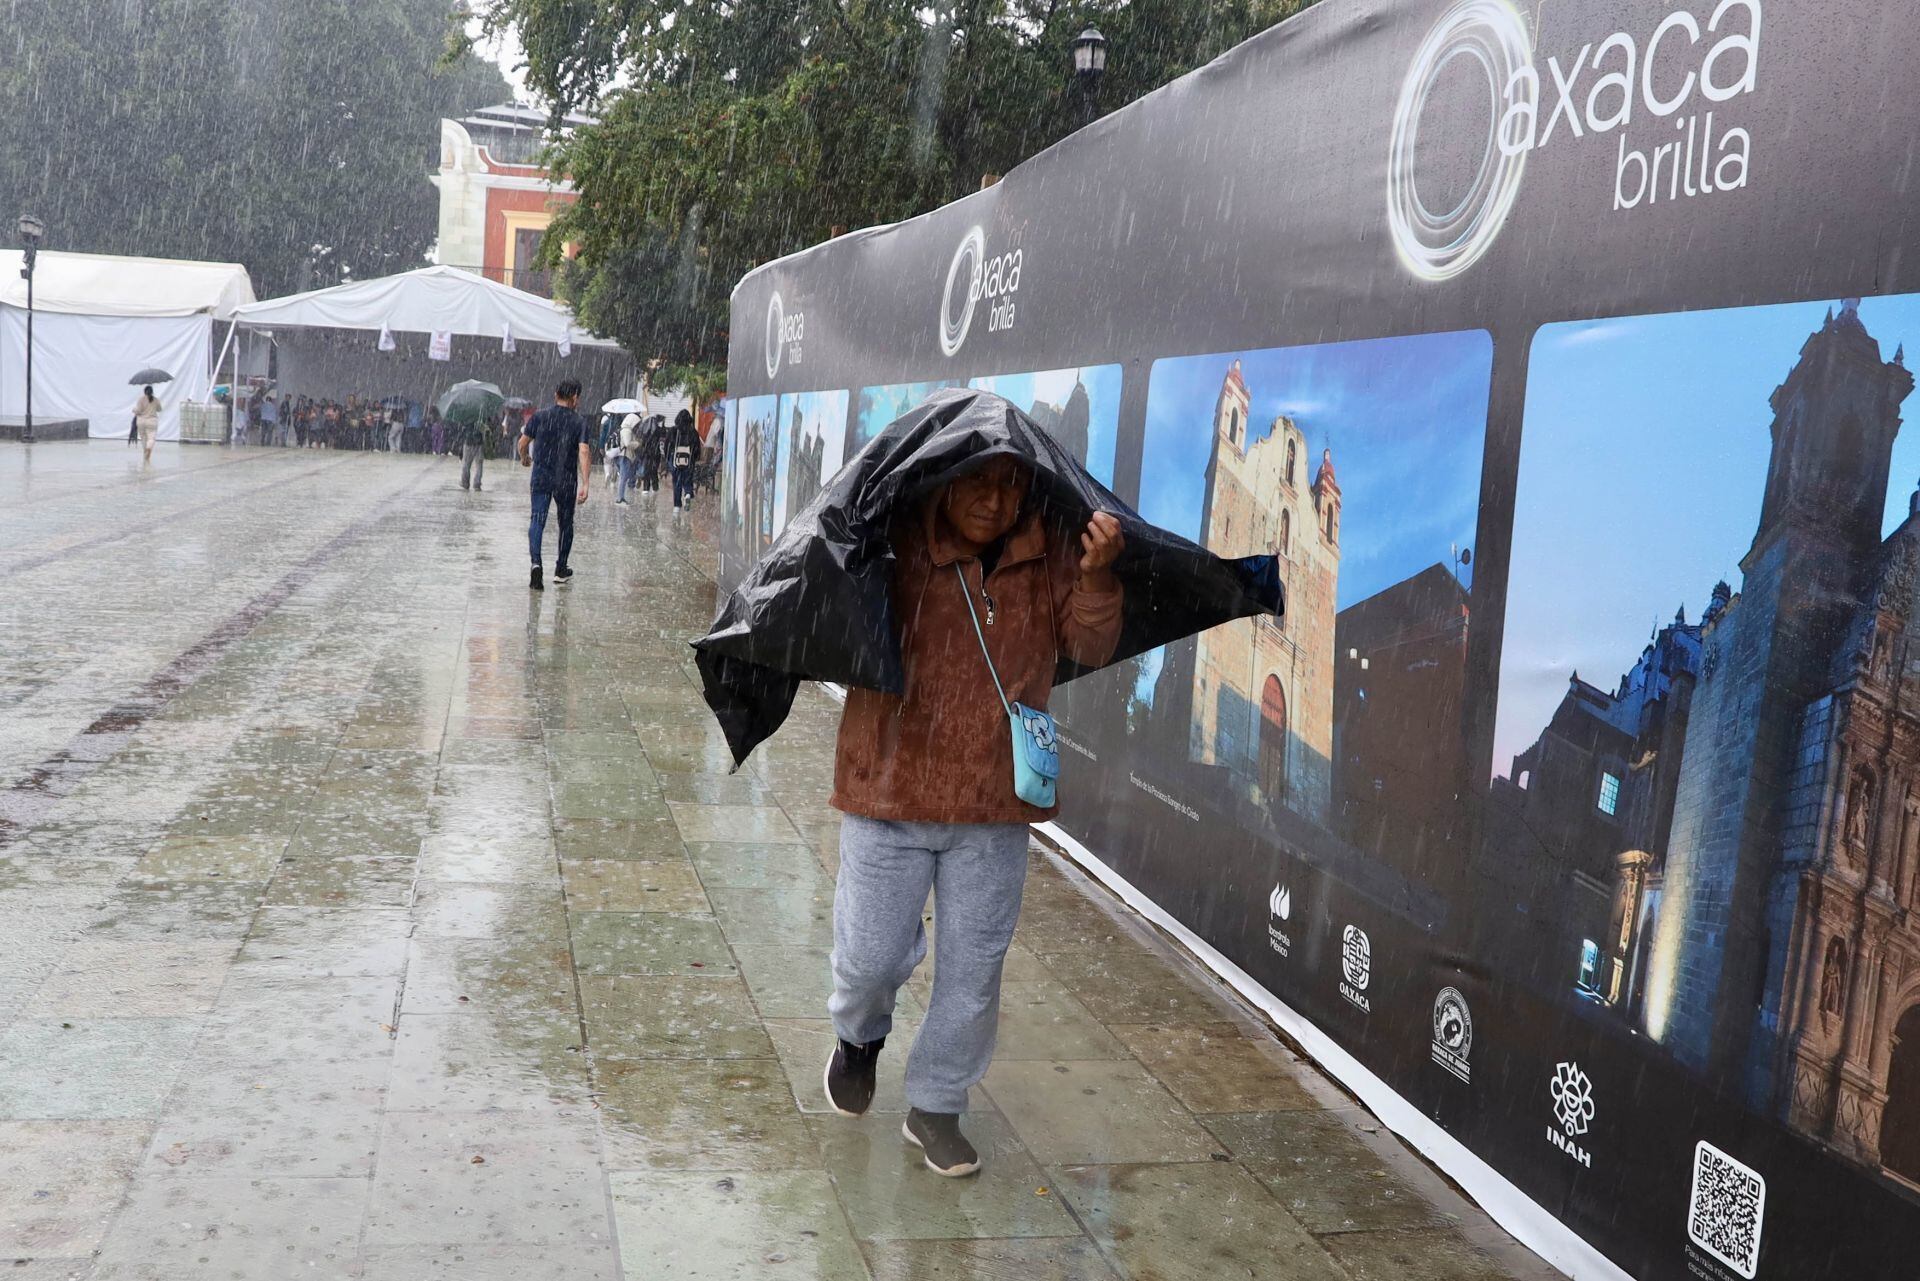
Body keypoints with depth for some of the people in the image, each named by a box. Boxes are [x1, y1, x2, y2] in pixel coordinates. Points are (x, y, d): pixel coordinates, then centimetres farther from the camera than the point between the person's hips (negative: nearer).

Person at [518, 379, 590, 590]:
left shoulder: (540, 416, 0)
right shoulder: (578, 423, -4)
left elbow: (523, 442, 3)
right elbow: (584, 452, -15)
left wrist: (525, 458, 26)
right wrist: (585, 484, -18)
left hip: (541, 477, 0)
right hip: (566, 481, 0)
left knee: (537, 520, -4)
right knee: (565, 523, 15)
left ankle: (536, 563, -26)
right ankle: (561, 570, 24)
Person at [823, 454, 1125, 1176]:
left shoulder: (1050, 551, -2)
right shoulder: (893, 545, -12)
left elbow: (1090, 648, -5)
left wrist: (1096, 576, -21)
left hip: (996, 801, 3)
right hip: (891, 787, -2)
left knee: (973, 972, 9)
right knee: (873, 958, 5)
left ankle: (935, 1109, 30)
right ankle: (861, 1036, 41)